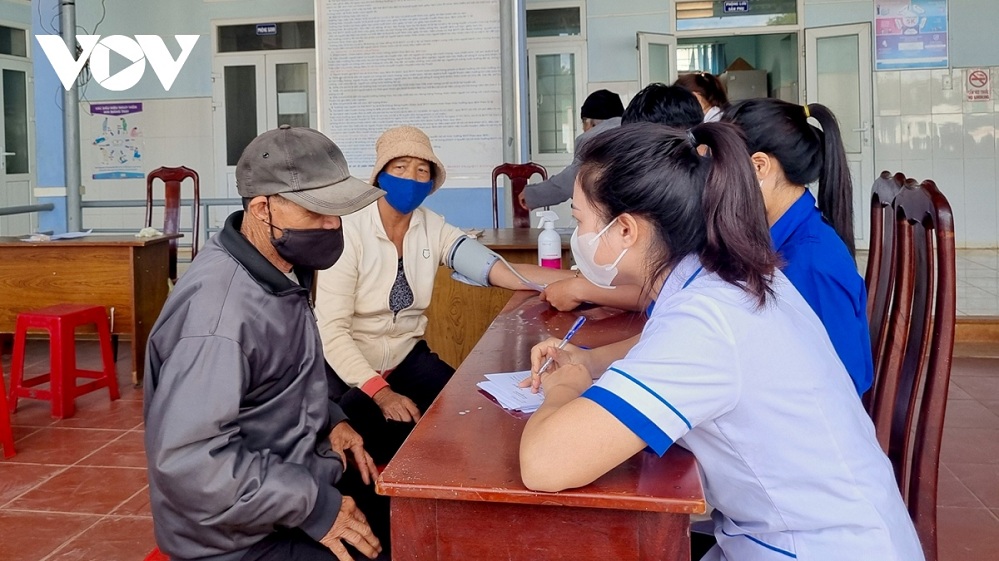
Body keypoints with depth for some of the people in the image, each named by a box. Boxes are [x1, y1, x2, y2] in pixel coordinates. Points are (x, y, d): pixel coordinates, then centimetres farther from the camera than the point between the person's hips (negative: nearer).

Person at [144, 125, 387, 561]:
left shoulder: (280, 270, 2)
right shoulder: (220, 310, -27)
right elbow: (187, 461, -31)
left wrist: (328, 420, 2)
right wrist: (313, 505, -26)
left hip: (288, 478, 9)